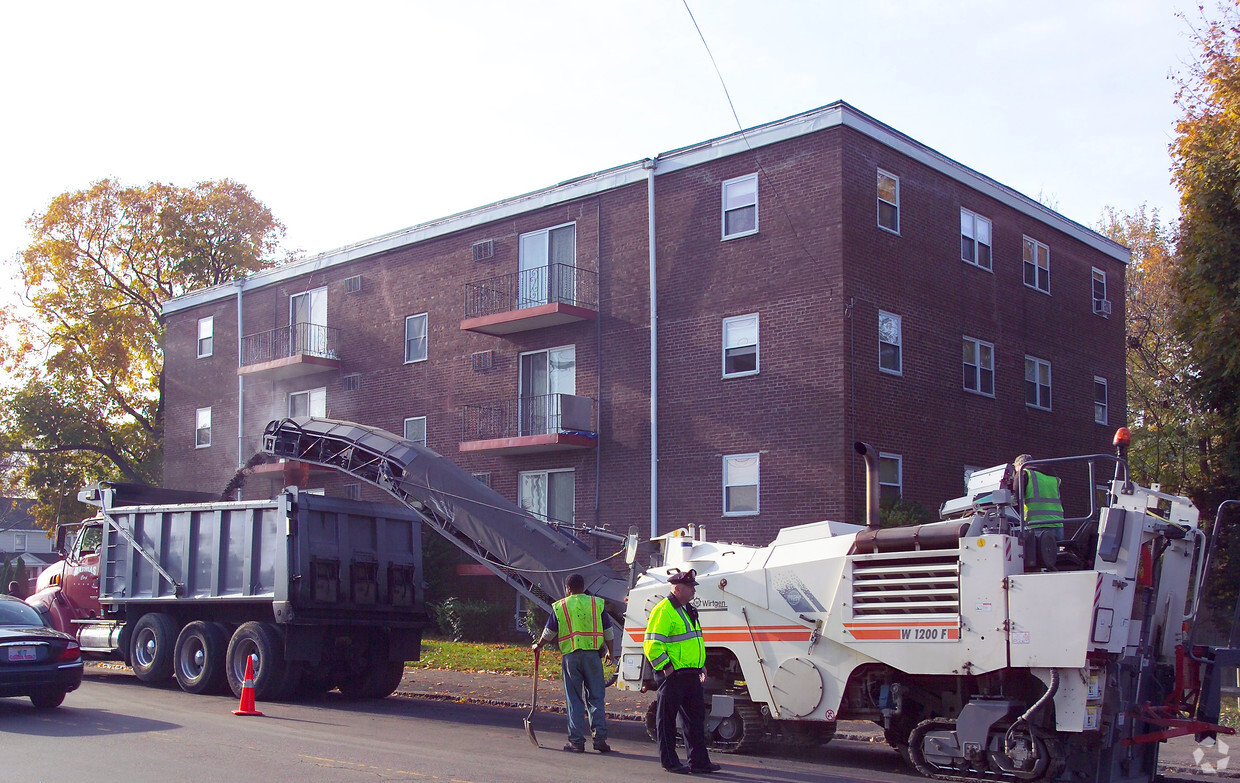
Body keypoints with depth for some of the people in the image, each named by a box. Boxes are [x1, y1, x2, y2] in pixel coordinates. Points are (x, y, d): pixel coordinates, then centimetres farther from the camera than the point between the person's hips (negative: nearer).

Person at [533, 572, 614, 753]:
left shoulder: (560, 606, 4)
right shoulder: (597, 603, 7)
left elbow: (549, 633, 9)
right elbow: (609, 632, 11)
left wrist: (538, 646, 28)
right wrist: (609, 652, 26)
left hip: (571, 656, -1)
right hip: (593, 654, 1)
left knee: (574, 699, 5)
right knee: (596, 698, 7)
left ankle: (576, 741, 3)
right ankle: (600, 738, 3)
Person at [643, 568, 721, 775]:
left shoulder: (688, 610, 17)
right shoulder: (664, 610, -13)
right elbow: (652, 644, -18)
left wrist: (700, 666, 24)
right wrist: (666, 667, -18)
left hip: (691, 673, 9)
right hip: (672, 674, -9)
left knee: (696, 717, 10)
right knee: (667, 719, 3)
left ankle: (699, 761, 15)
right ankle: (670, 761, 11)